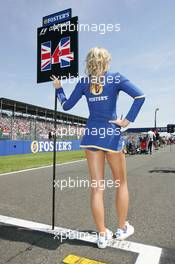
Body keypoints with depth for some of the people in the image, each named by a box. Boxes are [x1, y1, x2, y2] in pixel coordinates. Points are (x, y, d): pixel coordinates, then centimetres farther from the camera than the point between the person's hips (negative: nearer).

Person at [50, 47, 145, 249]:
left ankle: (102, 235, 15)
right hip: (112, 135, -2)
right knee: (121, 183, 15)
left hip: (91, 135, 3)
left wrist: (58, 88, 26)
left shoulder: (84, 82, 5)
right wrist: (128, 120, -8)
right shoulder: (116, 78, -2)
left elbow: (66, 105, 11)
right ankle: (122, 229, 28)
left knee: (97, 186, 6)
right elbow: (139, 96, -14)